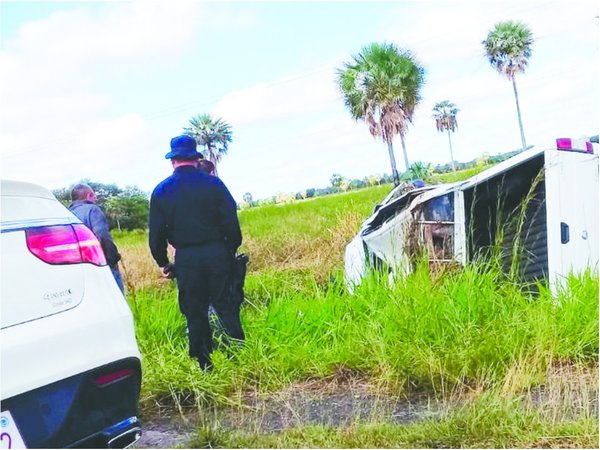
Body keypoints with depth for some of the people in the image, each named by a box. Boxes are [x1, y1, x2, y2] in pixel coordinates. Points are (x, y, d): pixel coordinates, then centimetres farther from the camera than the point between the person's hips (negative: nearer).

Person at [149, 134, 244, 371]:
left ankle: (205, 365, 14)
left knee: (195, 313, 9)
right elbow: (231, 222, -4)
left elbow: (156, 233, 4)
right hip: (217, 253, 0)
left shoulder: (161, 191, 2)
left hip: (185, 259, 1)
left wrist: (163, 263, 14)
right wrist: (232, 250, 8)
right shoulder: (213, 183, -3)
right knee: (226, 307, 9)